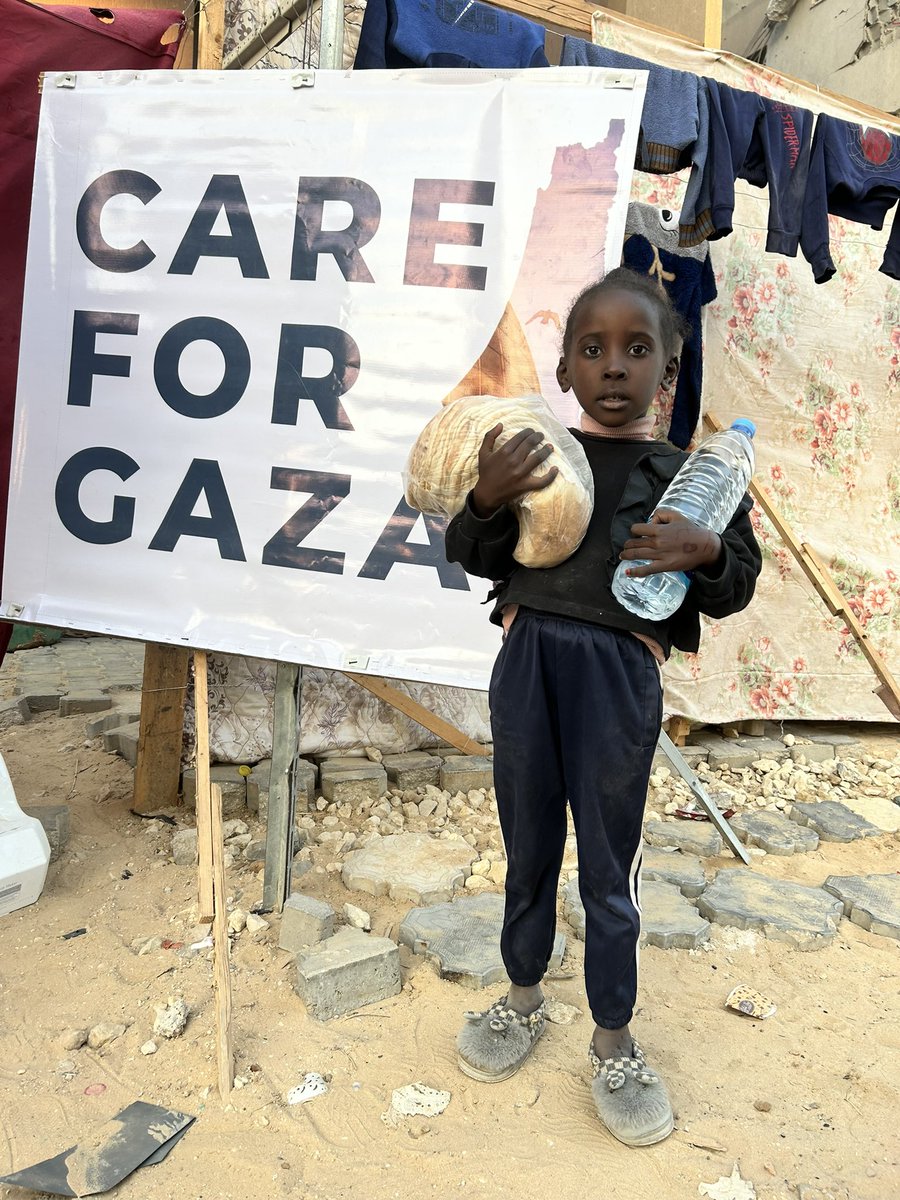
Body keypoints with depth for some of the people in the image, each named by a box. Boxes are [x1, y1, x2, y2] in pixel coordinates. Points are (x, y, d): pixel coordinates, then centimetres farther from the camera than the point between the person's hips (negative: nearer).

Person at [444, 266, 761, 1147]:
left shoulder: (689, 473, 5)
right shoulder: (531, 454, 5)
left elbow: (736, 589, 8)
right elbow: (476, 560, 5)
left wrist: (707, 552, -14)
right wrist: (486, 500, -14)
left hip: (620, 671, -1)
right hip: (527, 654, 2)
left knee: (608, 866, 9)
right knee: (528, 846, 16)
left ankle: (613, 1045, 29)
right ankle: (523, 1001, 39)